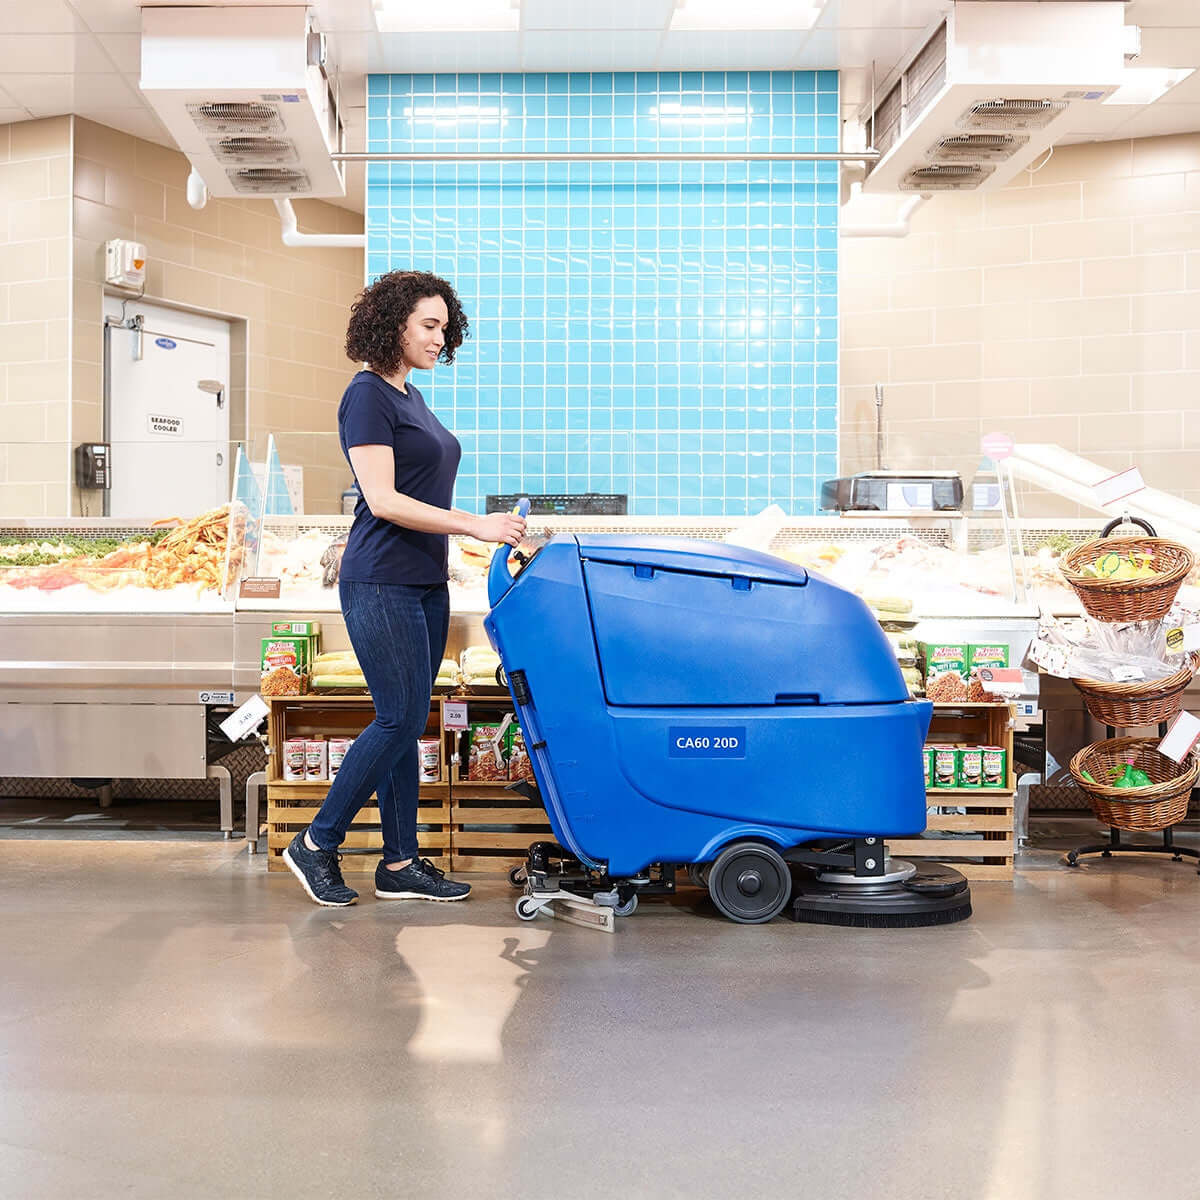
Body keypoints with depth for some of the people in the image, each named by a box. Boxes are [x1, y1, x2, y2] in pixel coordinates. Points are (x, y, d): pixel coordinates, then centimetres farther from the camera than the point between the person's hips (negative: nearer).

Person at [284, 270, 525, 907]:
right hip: (381, 584, -9)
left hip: (425, 583, 9)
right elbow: (384, 500, -18)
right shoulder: (367, 395, -10)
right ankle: (316, 844, 8)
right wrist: (475, 525, -20)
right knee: (400, 718, -8)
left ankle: (400, 864, 16)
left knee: (407, 722, 9)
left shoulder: (412, 397, 17)